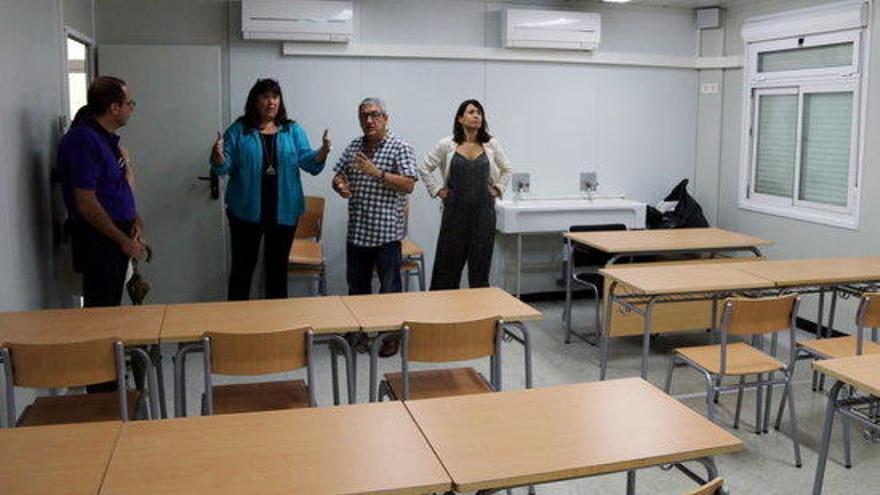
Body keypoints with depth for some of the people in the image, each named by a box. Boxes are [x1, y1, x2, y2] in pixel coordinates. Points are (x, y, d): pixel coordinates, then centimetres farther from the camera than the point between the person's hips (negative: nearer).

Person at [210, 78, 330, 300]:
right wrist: (218, 156, -23)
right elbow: (224, 167, 0)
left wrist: (322, 153, -23)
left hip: (284, 211, 1)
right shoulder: (238, 130, 2)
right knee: (243, 266, 6)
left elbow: (308, 162, -2)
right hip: (246, 211, -1)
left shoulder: (293, 131, 6)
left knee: (278, 267, 11)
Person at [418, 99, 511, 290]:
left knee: (481, 262, 5)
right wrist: (437, 190, 2)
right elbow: (425, 168, 7)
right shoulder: (446, 145, -1)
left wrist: (498, 189, 8)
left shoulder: (491, 144, 4)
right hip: (455, 209, -1)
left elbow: (506, 169, 18)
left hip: (483, 209, 1)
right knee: (448, 261, 5)